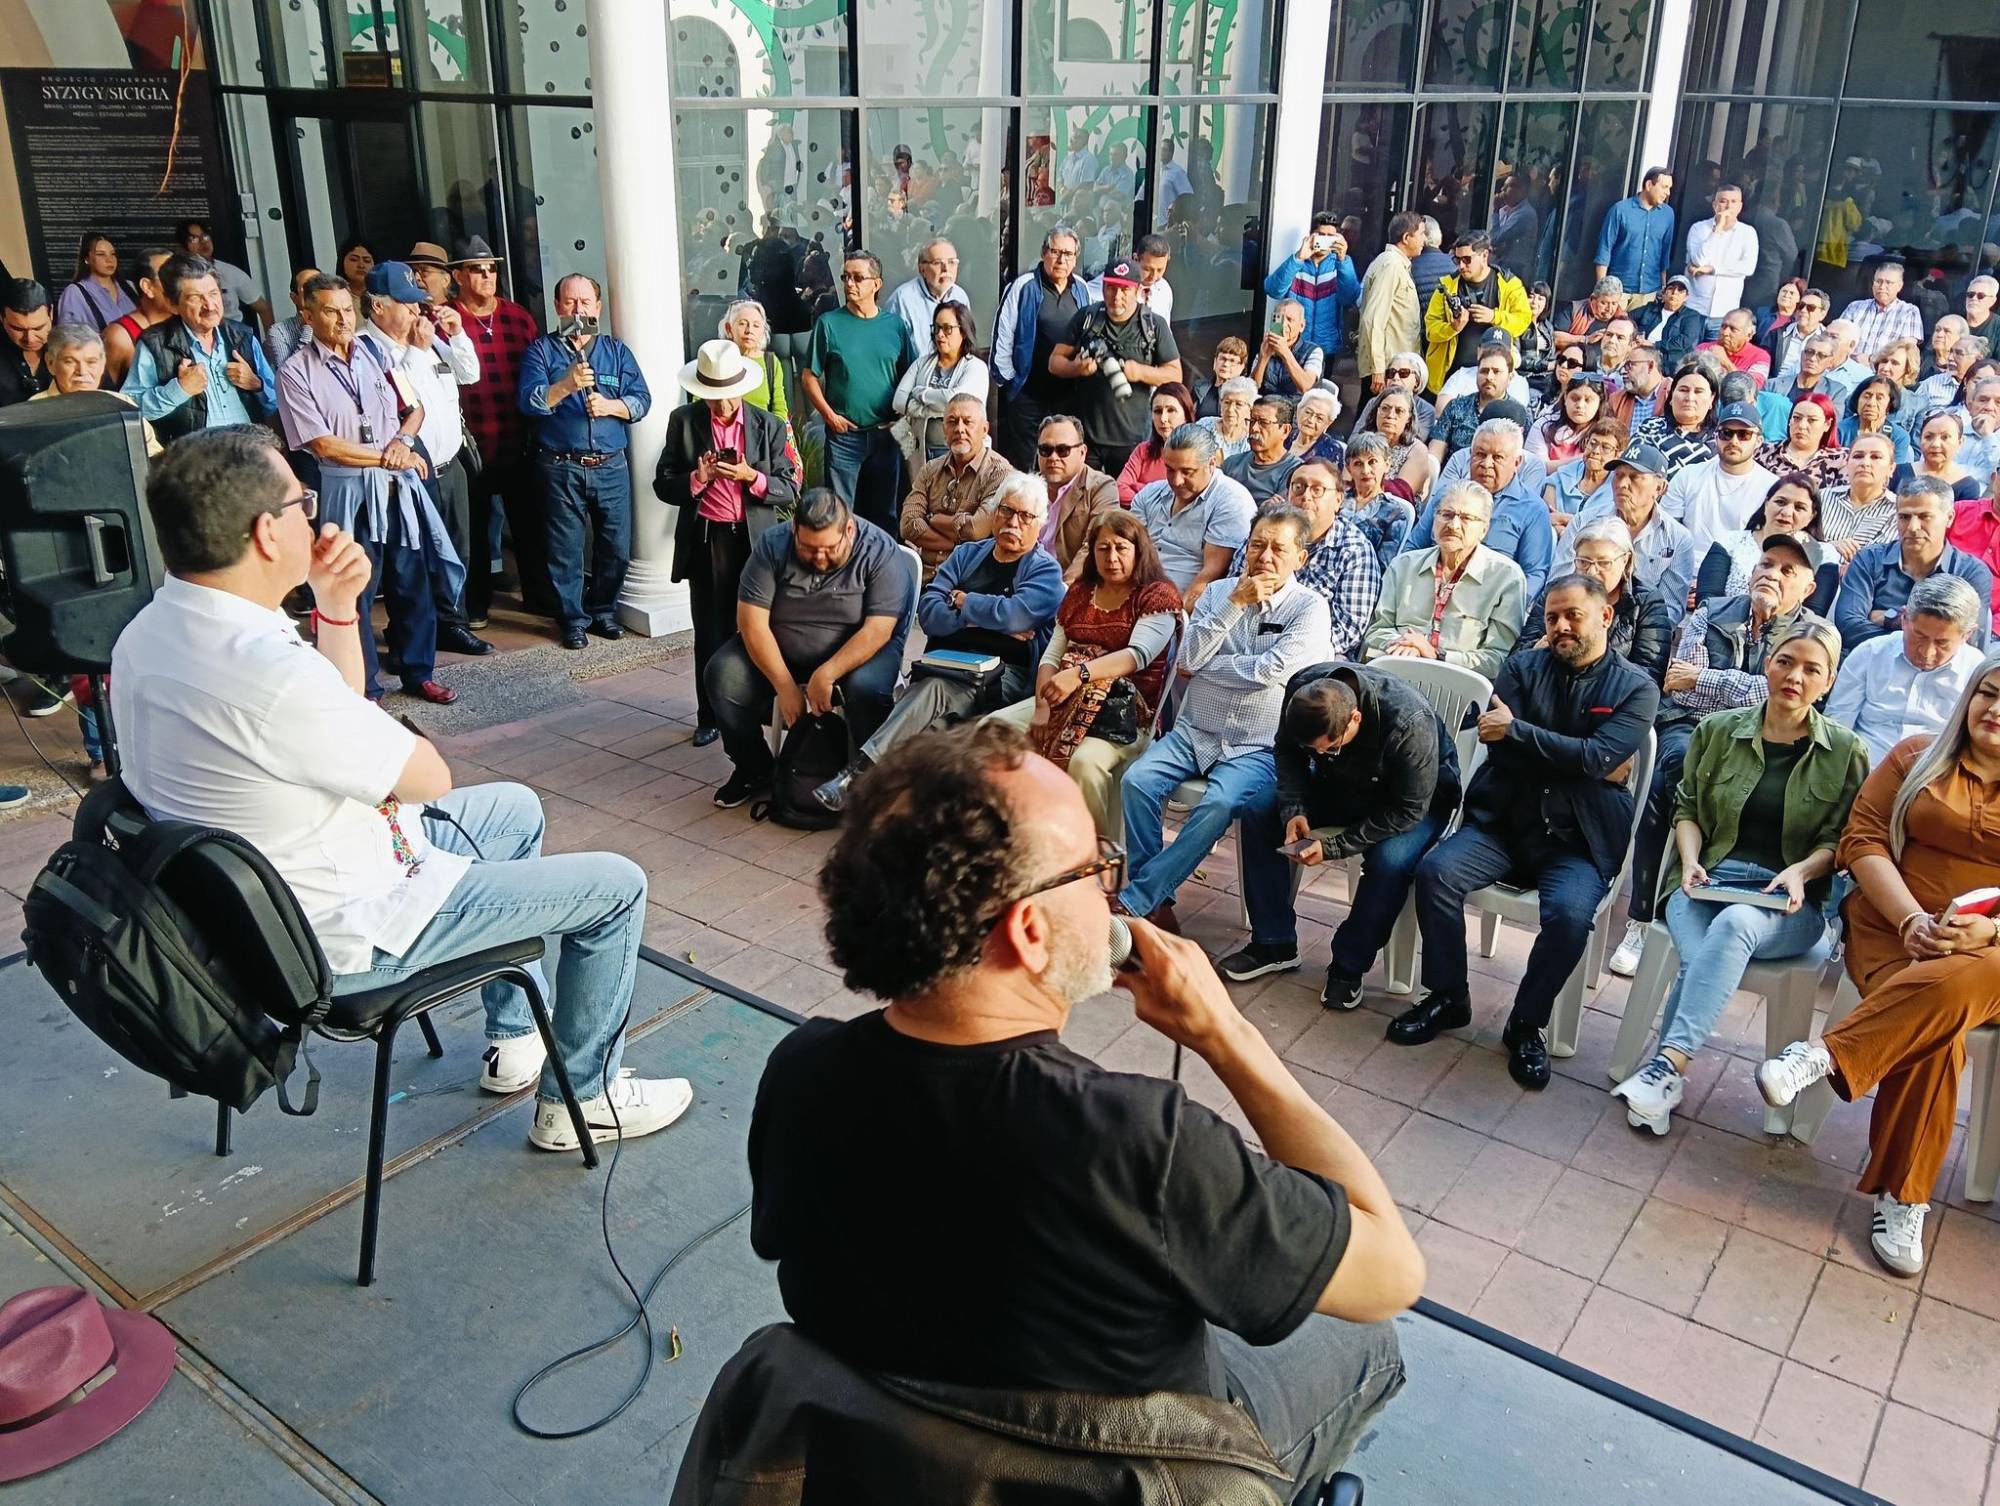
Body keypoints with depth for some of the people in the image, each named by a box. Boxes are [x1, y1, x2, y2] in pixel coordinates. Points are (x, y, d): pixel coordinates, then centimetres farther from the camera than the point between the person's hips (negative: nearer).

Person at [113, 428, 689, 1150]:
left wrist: (337, 607, -6)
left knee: (517, 810, 26)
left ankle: (515, 1039, 36)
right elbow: (429, 776, -20)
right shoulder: (266, 671, -35)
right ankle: (582, 1097, 19)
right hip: (342, 936, -10)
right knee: (615, 886, 0)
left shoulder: (149, 631, -3)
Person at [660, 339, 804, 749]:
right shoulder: (683, 421, 1)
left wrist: (752, 477, -18)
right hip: (704, 542, 1)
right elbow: (664, 486, 2)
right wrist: (698, 478, -17)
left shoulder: (770, 426, 1)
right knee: (710, 634, 8)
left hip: (755, 541, 0)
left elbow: (790, 489, -1)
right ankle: (710, 718, 20)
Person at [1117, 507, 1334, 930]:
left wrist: (1204, 665, -4)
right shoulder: (1219, 592, 10)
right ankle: (1156, 903, -15)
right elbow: (1188, 659, -4)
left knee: (1219, 804, -31)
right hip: (1193, 732, 4)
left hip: (1256, 747, -4)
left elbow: (1269, 672, -15)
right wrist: (1235, 605, -10)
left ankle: (1132, 902, -25)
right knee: (1136, 781, -22)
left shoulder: (1310, 607, -2)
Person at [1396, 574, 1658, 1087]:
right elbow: (1497, 746, -4)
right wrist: (1581, 764, -9)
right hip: (1503, 822, 3)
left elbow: (1598, 757, -13)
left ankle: (1526, 1024, -6)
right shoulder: (1522, 668, 10)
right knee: (1435, 871, -23)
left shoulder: (1636, 689, 4)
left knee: (1569, 912, -31)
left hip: (1578, 839, -2)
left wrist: (1515, 729, -14)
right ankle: (1447, 998, -3)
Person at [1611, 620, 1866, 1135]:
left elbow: (1838, 839, 6)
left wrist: (1801, 870, -14)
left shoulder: (1846, 752, 8)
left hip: (1790, 903, -1)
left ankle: (1667, 1065, -44)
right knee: (1701, 959, -34)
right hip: (1707, 881, 1)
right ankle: (1668, 1081, -31)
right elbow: (1687, 807, 15)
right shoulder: (1718, 730, 12)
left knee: (1735, 924, -38)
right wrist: (1690, 860, -4)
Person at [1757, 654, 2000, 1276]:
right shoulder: (1918, 756, 13)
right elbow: (1863, 840, 4)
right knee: (1932, 1033, -32)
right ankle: (1902, 1198, -24)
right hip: (1892, 927, 1)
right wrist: (1913, 922, -11)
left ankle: (1826, 1056, -30)